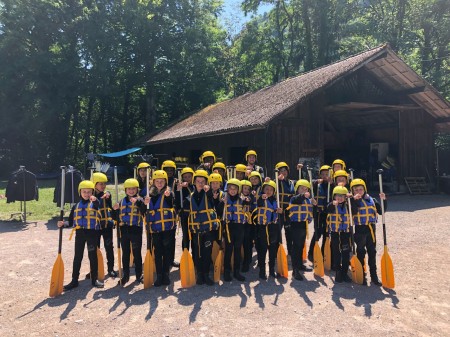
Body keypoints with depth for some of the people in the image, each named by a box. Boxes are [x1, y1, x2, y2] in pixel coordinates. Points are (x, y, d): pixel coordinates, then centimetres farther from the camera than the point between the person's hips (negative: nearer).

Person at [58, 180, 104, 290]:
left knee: (93, 256, 6)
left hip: (92, 233, -3)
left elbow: (101, 207, -26)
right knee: (77, 257, 9)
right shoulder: (76, 206, 10)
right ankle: (74, 280, 18)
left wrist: (95, 200, -46)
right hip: (79, 233, 3)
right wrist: (63, 224, -10)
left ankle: (94, 279, 18)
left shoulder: (94, 204, 0)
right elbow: (71, 221, 10)